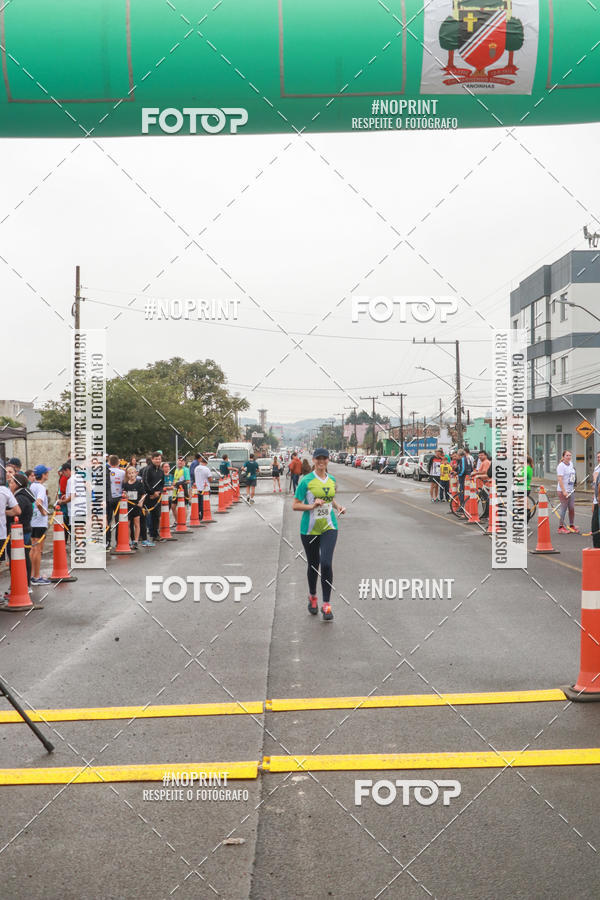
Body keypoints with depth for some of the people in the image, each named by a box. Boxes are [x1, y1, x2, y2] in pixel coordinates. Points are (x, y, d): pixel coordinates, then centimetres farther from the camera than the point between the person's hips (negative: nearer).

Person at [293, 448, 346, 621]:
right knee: (313, 564, 11)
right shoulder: (306, 481, -7)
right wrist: (312, 506, -22)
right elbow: (295, 505, -7)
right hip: (309, 529, -2)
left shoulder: (332, 480, 7)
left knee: (326, 563, -13)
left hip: (329, 527, 2)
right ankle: (312, 597, 37)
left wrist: (338, 507, 5)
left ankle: (326, 605, -4)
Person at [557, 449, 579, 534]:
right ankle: (561, 527, 3)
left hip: (571, 490, 7)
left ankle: (572, 526, 19)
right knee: (564, 508, -4)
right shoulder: (561, 466, -13)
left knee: (572, 508, 8)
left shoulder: (571, 464, 11)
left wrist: (573, 487, 18)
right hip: (563, 491, -7)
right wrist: (564, 491, -23)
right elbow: (560, 479, -18)